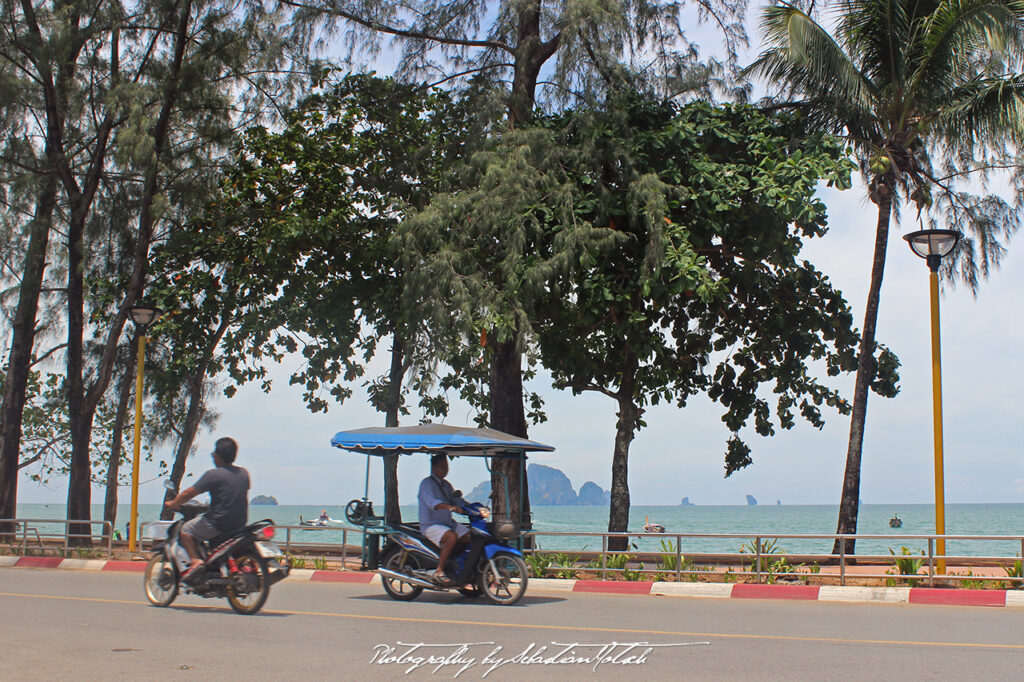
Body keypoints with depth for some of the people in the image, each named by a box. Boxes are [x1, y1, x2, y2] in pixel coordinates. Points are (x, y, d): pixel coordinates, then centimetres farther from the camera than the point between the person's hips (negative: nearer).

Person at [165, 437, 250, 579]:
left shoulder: (213, 475, -12)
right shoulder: (244, 473, 5)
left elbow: (188, 493, -8)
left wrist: (173, 504, 9)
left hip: (218, 523, -7)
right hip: (240, 524, 7)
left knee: (185, 529, 10)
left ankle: (195, 560, -8)